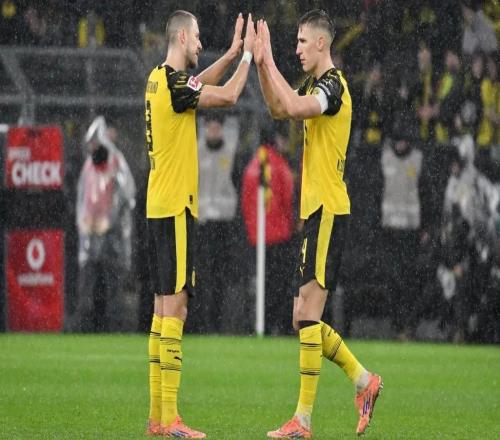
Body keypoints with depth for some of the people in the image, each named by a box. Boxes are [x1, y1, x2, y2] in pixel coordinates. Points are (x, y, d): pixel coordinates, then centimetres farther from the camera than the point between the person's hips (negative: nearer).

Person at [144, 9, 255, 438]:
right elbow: (228, 95, -16)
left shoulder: (159, 80, 12)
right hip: (175, 208, -10)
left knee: (164, 306, 10)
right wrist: (247, 55, -3)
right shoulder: (174, 83, -15)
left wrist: (233, 53, 23)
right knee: (174, 308, -10)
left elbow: (200, 84, 29)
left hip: (160, 207, 10)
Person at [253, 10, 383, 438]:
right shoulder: (315, 84, 15)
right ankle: (364, 381, 19)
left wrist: (268, 60, -22)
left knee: (307, 315, -10)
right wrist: (261, 62, 12)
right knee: (304, 319, 11)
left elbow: (293, 107, -30)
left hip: (328, 210, -10)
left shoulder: (333, 85, -14)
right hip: (316, 210, 10)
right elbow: (279, 108, 25)